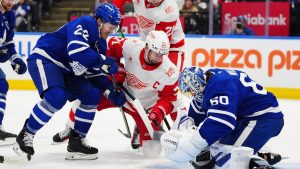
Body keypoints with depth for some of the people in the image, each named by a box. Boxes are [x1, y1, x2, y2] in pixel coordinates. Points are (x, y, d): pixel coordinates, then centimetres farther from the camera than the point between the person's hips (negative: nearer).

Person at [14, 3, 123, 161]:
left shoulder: (99, 41, 11)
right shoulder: (85, 24, -18)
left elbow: (95, 71, 14)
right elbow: (76, 51, -34)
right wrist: (104, 61, -26)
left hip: (64, 69, 10)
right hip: (43, 59, -10)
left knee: (92, 95, 3)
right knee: (57, 97, -32)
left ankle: (76, 141, 8)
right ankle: (26, 135, -16)